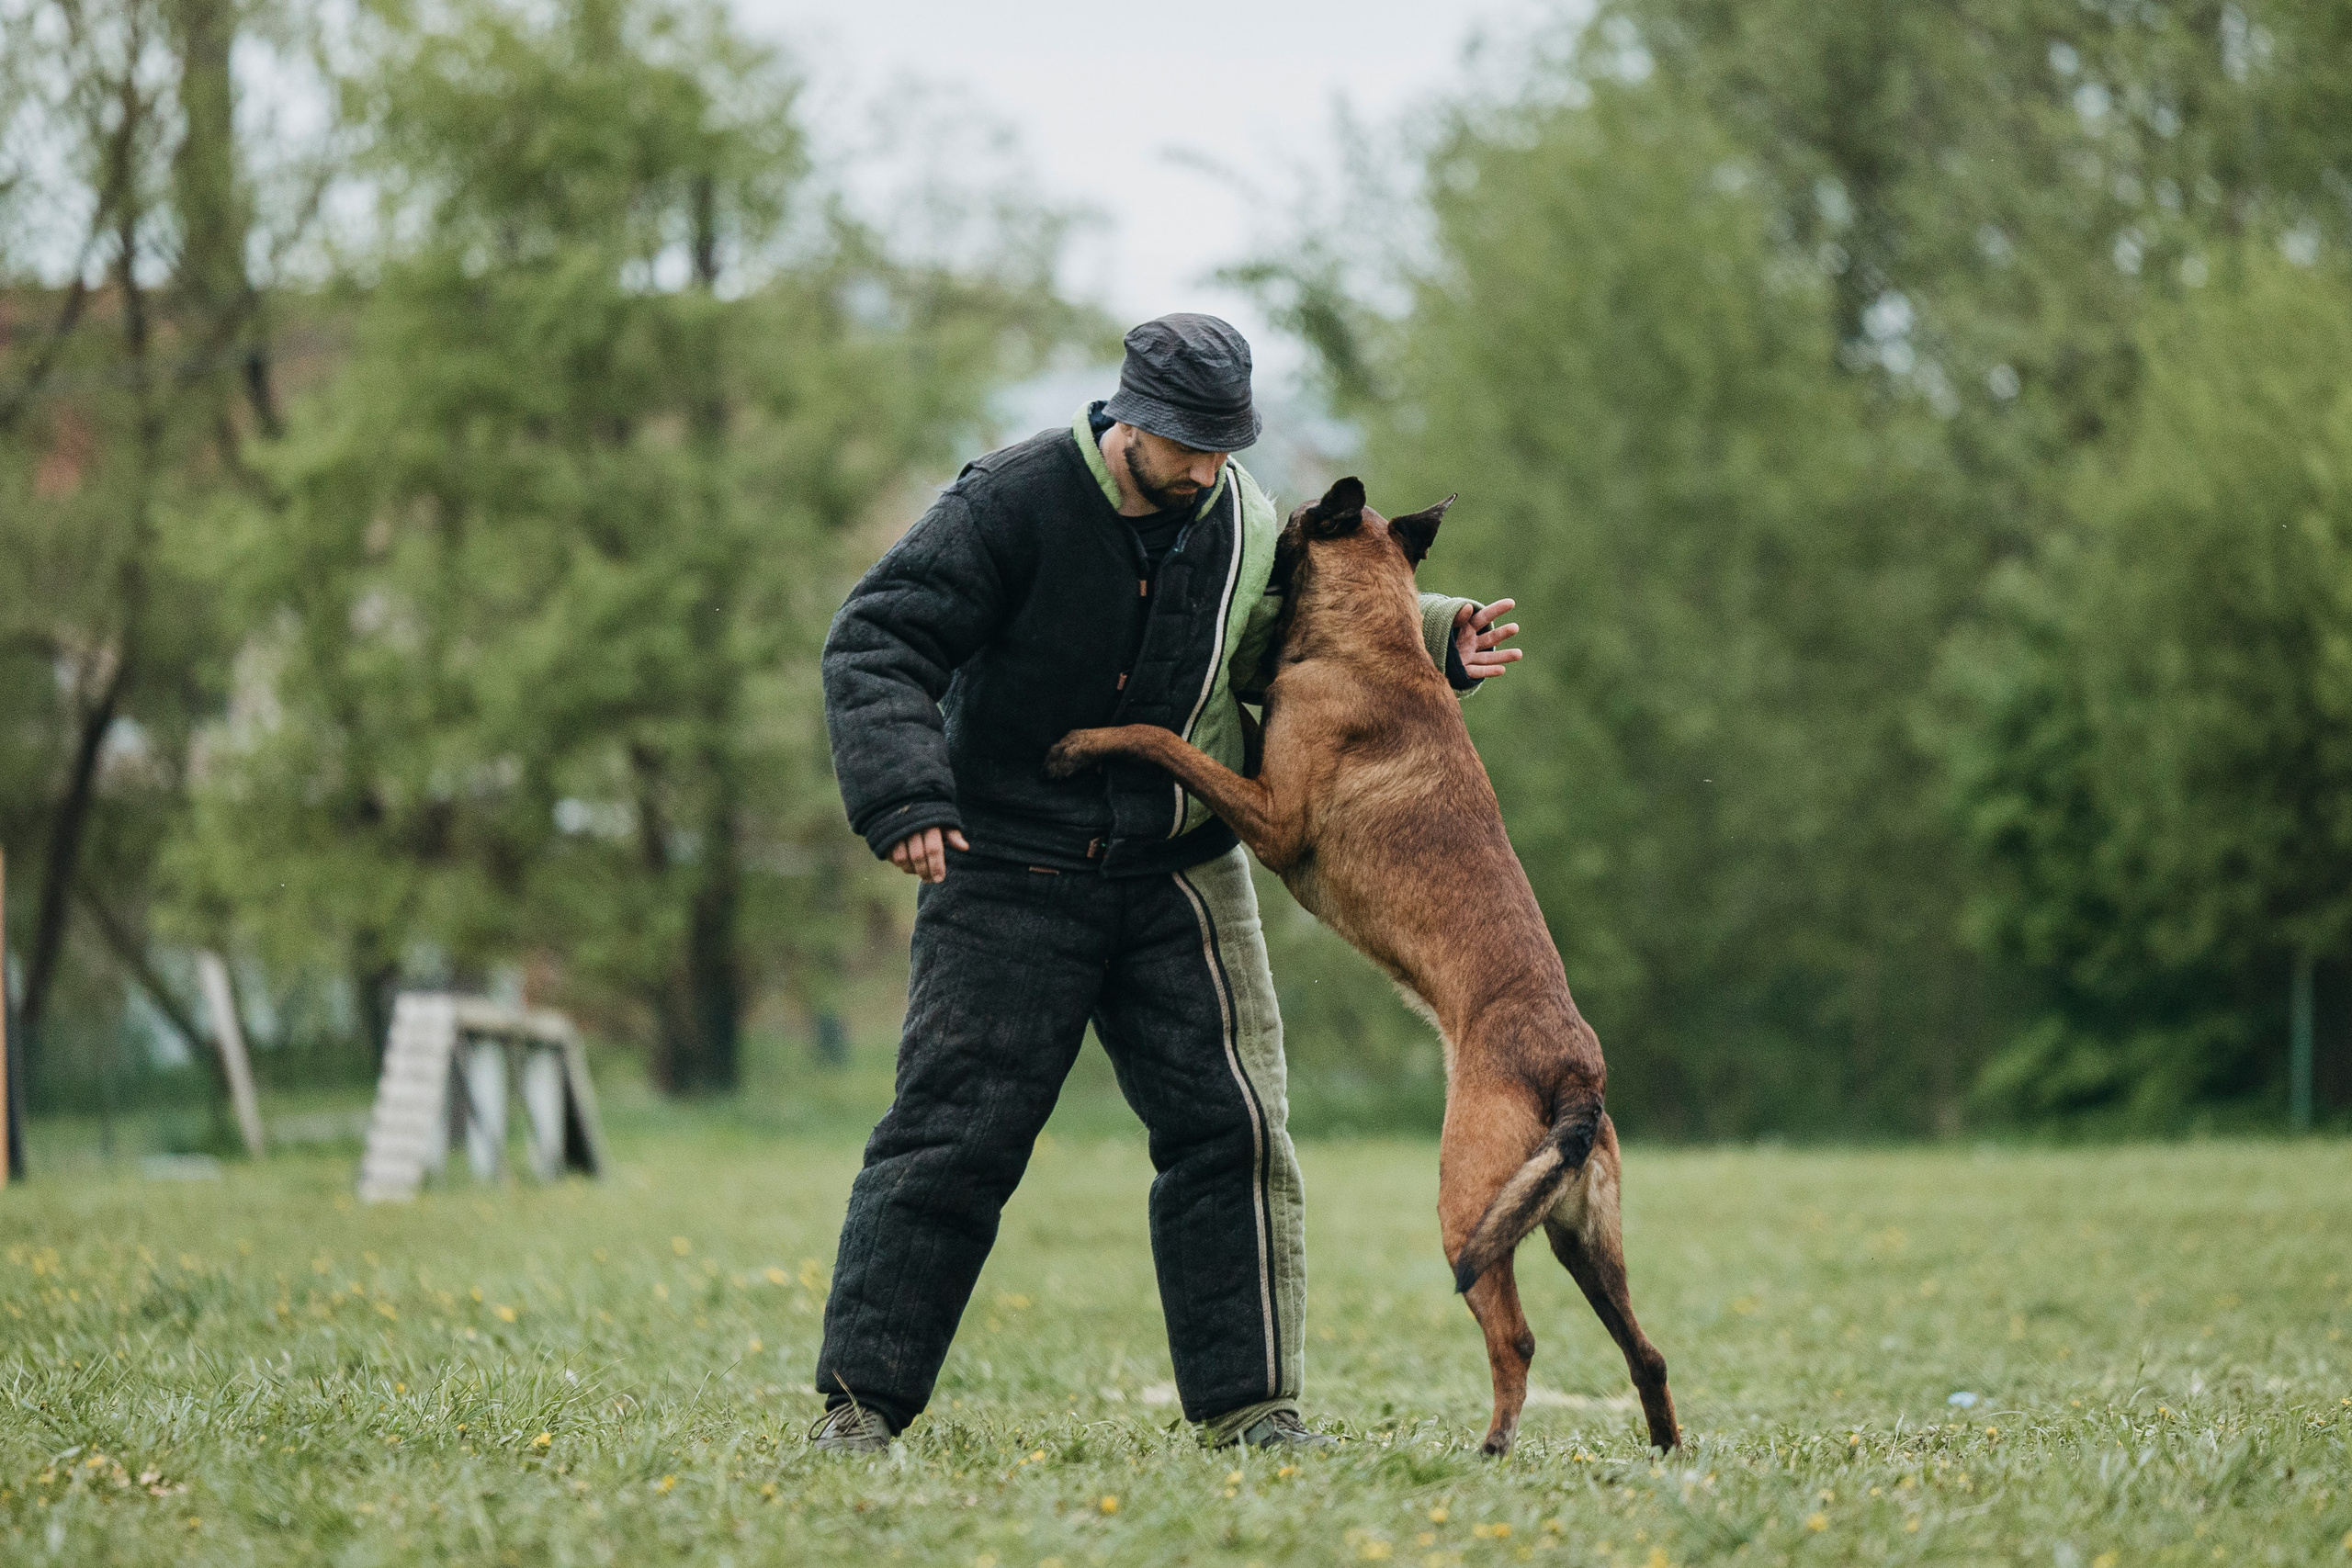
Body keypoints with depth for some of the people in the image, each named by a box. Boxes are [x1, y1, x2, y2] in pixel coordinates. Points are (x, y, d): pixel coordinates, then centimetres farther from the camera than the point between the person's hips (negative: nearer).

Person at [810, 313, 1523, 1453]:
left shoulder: (1243, 522, 2)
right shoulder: (1013, 503, -14)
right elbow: (873, 646, -17)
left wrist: (1429, 641, 2)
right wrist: (902, 794, -31)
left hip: (1181, 876, 5)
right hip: (1008, 875, -5)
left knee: (1228, 1128, 0)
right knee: (952, 1133, -6)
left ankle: (1247, 1402, 8)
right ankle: (861, 1396, 2)